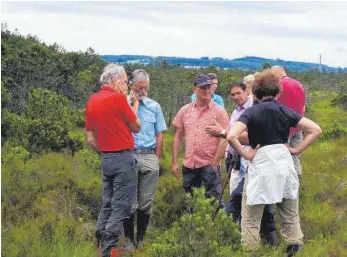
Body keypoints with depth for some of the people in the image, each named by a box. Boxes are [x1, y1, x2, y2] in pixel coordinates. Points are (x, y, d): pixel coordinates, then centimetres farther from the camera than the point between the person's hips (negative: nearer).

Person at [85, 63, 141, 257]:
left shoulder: (92, 102, 10)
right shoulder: (118, 98, -13)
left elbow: (91, 139, 11)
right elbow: (137, 127, -1)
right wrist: (134, 106, 10)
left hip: (106, 159, 7)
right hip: (123, 158, -7)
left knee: (107, 204, 14)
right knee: (121, 207, -5)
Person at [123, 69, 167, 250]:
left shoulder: (154, 106, 11)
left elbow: (159, 135, 13)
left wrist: (157, 159, 10)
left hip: (149, 157, 3)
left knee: (146, 202, 5)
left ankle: (141, 239, 16)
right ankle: (129, 240, 6)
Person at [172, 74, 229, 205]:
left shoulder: (219, 111, -1)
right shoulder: (185, 111, 9)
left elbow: (224, 140, -6)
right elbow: (177, 137, 12)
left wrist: (214, 163, -11)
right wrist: (175, 162, 6)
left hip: (210, 165, -4)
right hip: (189, 165, 4)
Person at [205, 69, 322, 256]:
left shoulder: (252, 112, -4)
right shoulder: (286, 111, 5)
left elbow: (231, 136, -18)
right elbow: (315, 130, 4)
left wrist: (246, 155, -6)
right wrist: (297, 149, 6)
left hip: (260, 165, -3)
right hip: (284, 163, 3)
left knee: (251, 220, 7)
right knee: (290, 217, 14)